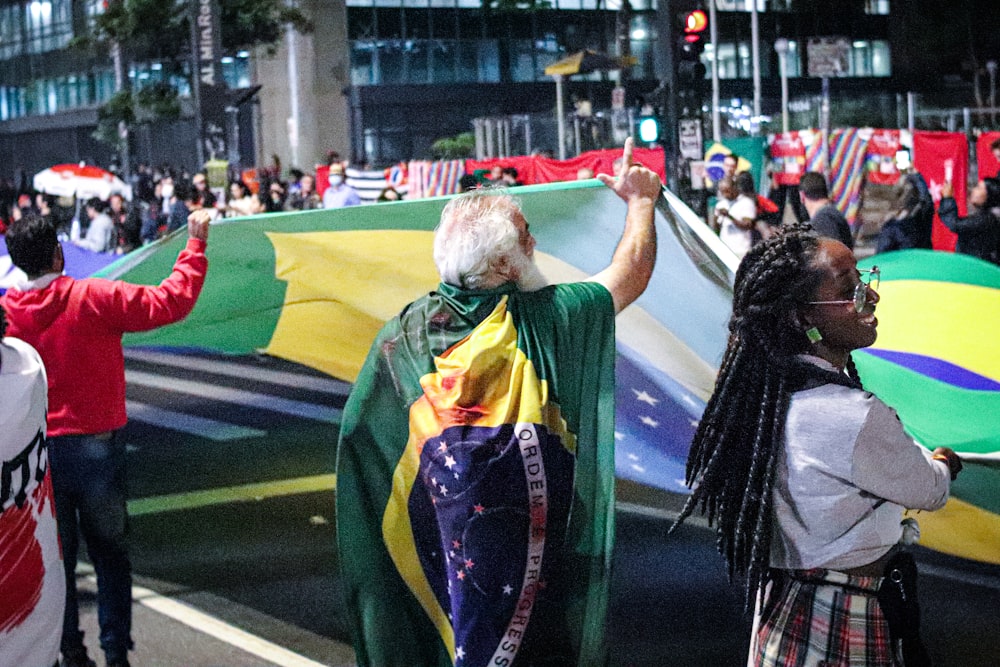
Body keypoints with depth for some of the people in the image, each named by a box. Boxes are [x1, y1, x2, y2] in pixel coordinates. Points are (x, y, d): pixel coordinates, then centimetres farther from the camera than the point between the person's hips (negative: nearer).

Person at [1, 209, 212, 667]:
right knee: (110, 553, 10)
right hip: (96, 447, -2)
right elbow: (171, 302, -14)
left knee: (57, 556, 13)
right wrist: (196, 244, -5)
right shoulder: (95, 298, -13)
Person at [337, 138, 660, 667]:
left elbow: (356, 426, 5)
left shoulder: (404, 331, -2)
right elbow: (633, 271, 4)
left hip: (449, 528, 4)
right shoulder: (542, 317, -9)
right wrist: (641, 201, 20)